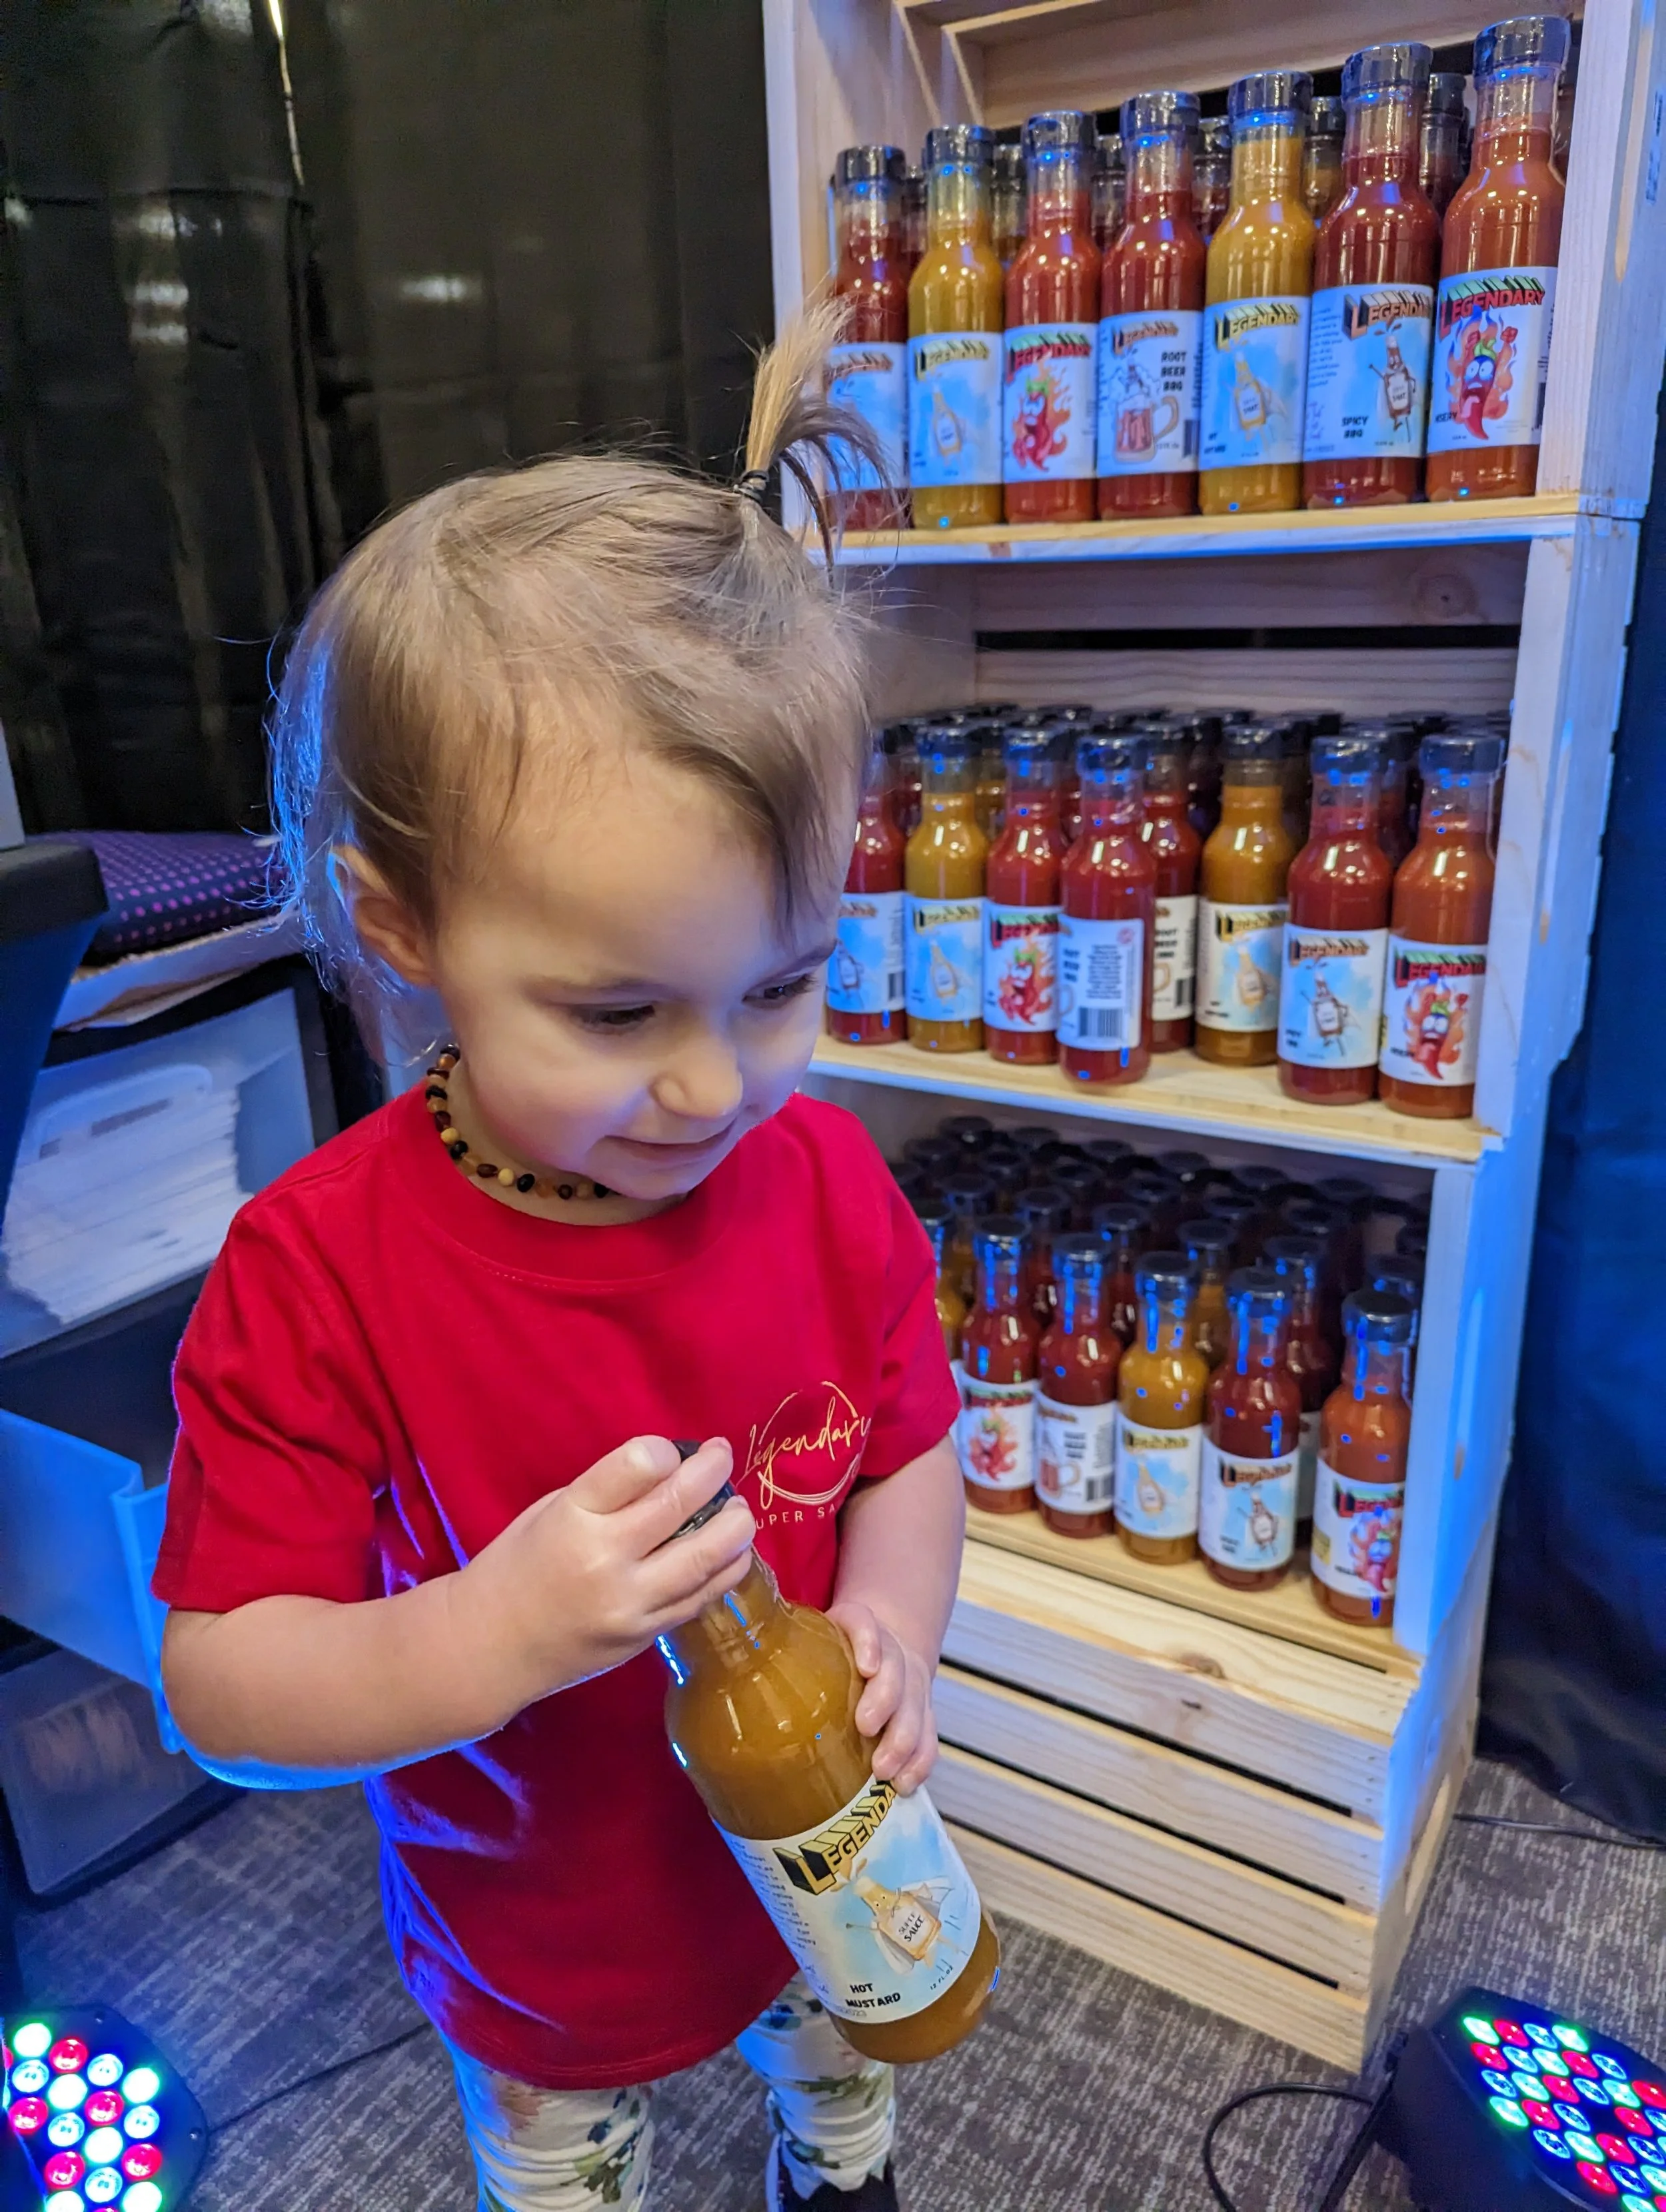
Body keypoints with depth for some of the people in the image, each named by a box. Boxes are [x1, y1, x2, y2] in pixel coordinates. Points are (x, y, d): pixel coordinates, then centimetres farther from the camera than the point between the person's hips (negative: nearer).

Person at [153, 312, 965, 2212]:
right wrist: (486, 1637, -41)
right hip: (544, 1954, -3)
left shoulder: (823, 1181, -21)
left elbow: (906, 1449, -7)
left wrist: (888, 1629, -26)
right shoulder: (317, 1277, -31)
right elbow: (218, 1682, -24)